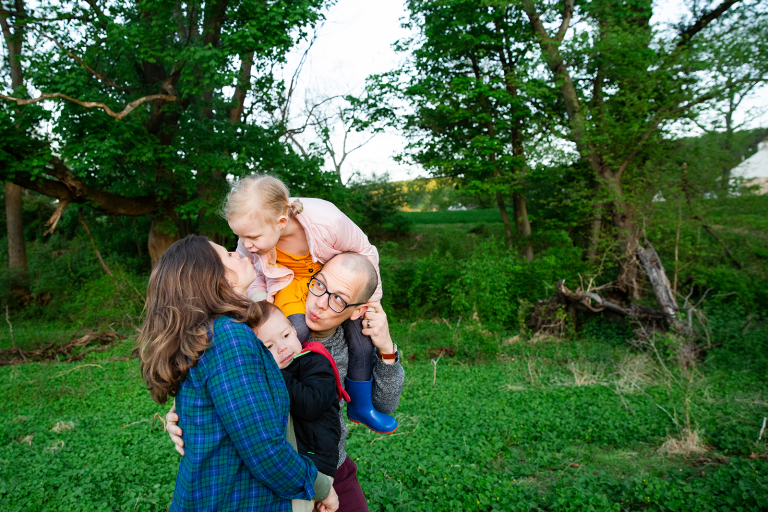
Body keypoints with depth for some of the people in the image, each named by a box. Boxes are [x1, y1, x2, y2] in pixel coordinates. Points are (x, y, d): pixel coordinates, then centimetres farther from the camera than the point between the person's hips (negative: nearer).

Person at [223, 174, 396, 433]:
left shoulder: (328, 221, -36)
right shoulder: (249, 243, -26)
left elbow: (365, 253, -15)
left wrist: (371, 300, -7)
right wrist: (258, 296, -21)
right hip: (287, 281, 0)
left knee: (360, 327, -15)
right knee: (298, 328, -29)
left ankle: (360, 405, 4)